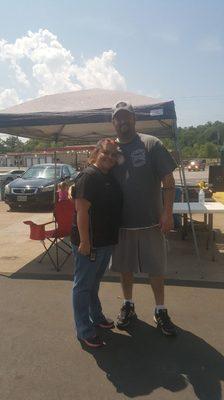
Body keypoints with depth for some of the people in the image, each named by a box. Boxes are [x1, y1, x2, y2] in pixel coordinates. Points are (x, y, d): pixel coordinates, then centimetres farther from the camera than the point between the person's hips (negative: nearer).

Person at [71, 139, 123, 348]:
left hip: (105, 242, 9)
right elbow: (82, 211, -23)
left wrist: (112, 238, 19)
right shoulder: (88, 176, -17)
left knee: (94, 283, 24)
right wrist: (84, 241, -24)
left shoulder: (110, 178, 11)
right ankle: (85, 331, 20)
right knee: (83, 286, 6)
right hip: (89, 243, -9)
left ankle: (96, 317, 42)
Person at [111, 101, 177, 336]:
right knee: (124, 267, 16)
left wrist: (167, 212, -14)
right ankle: (128, 306, 37)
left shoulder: (152, 144, -4)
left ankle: (160, 311, 30)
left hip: (151, 221, -2)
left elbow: (168, 180, -6)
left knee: (156, 268, 10)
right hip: (121, 222, 3)